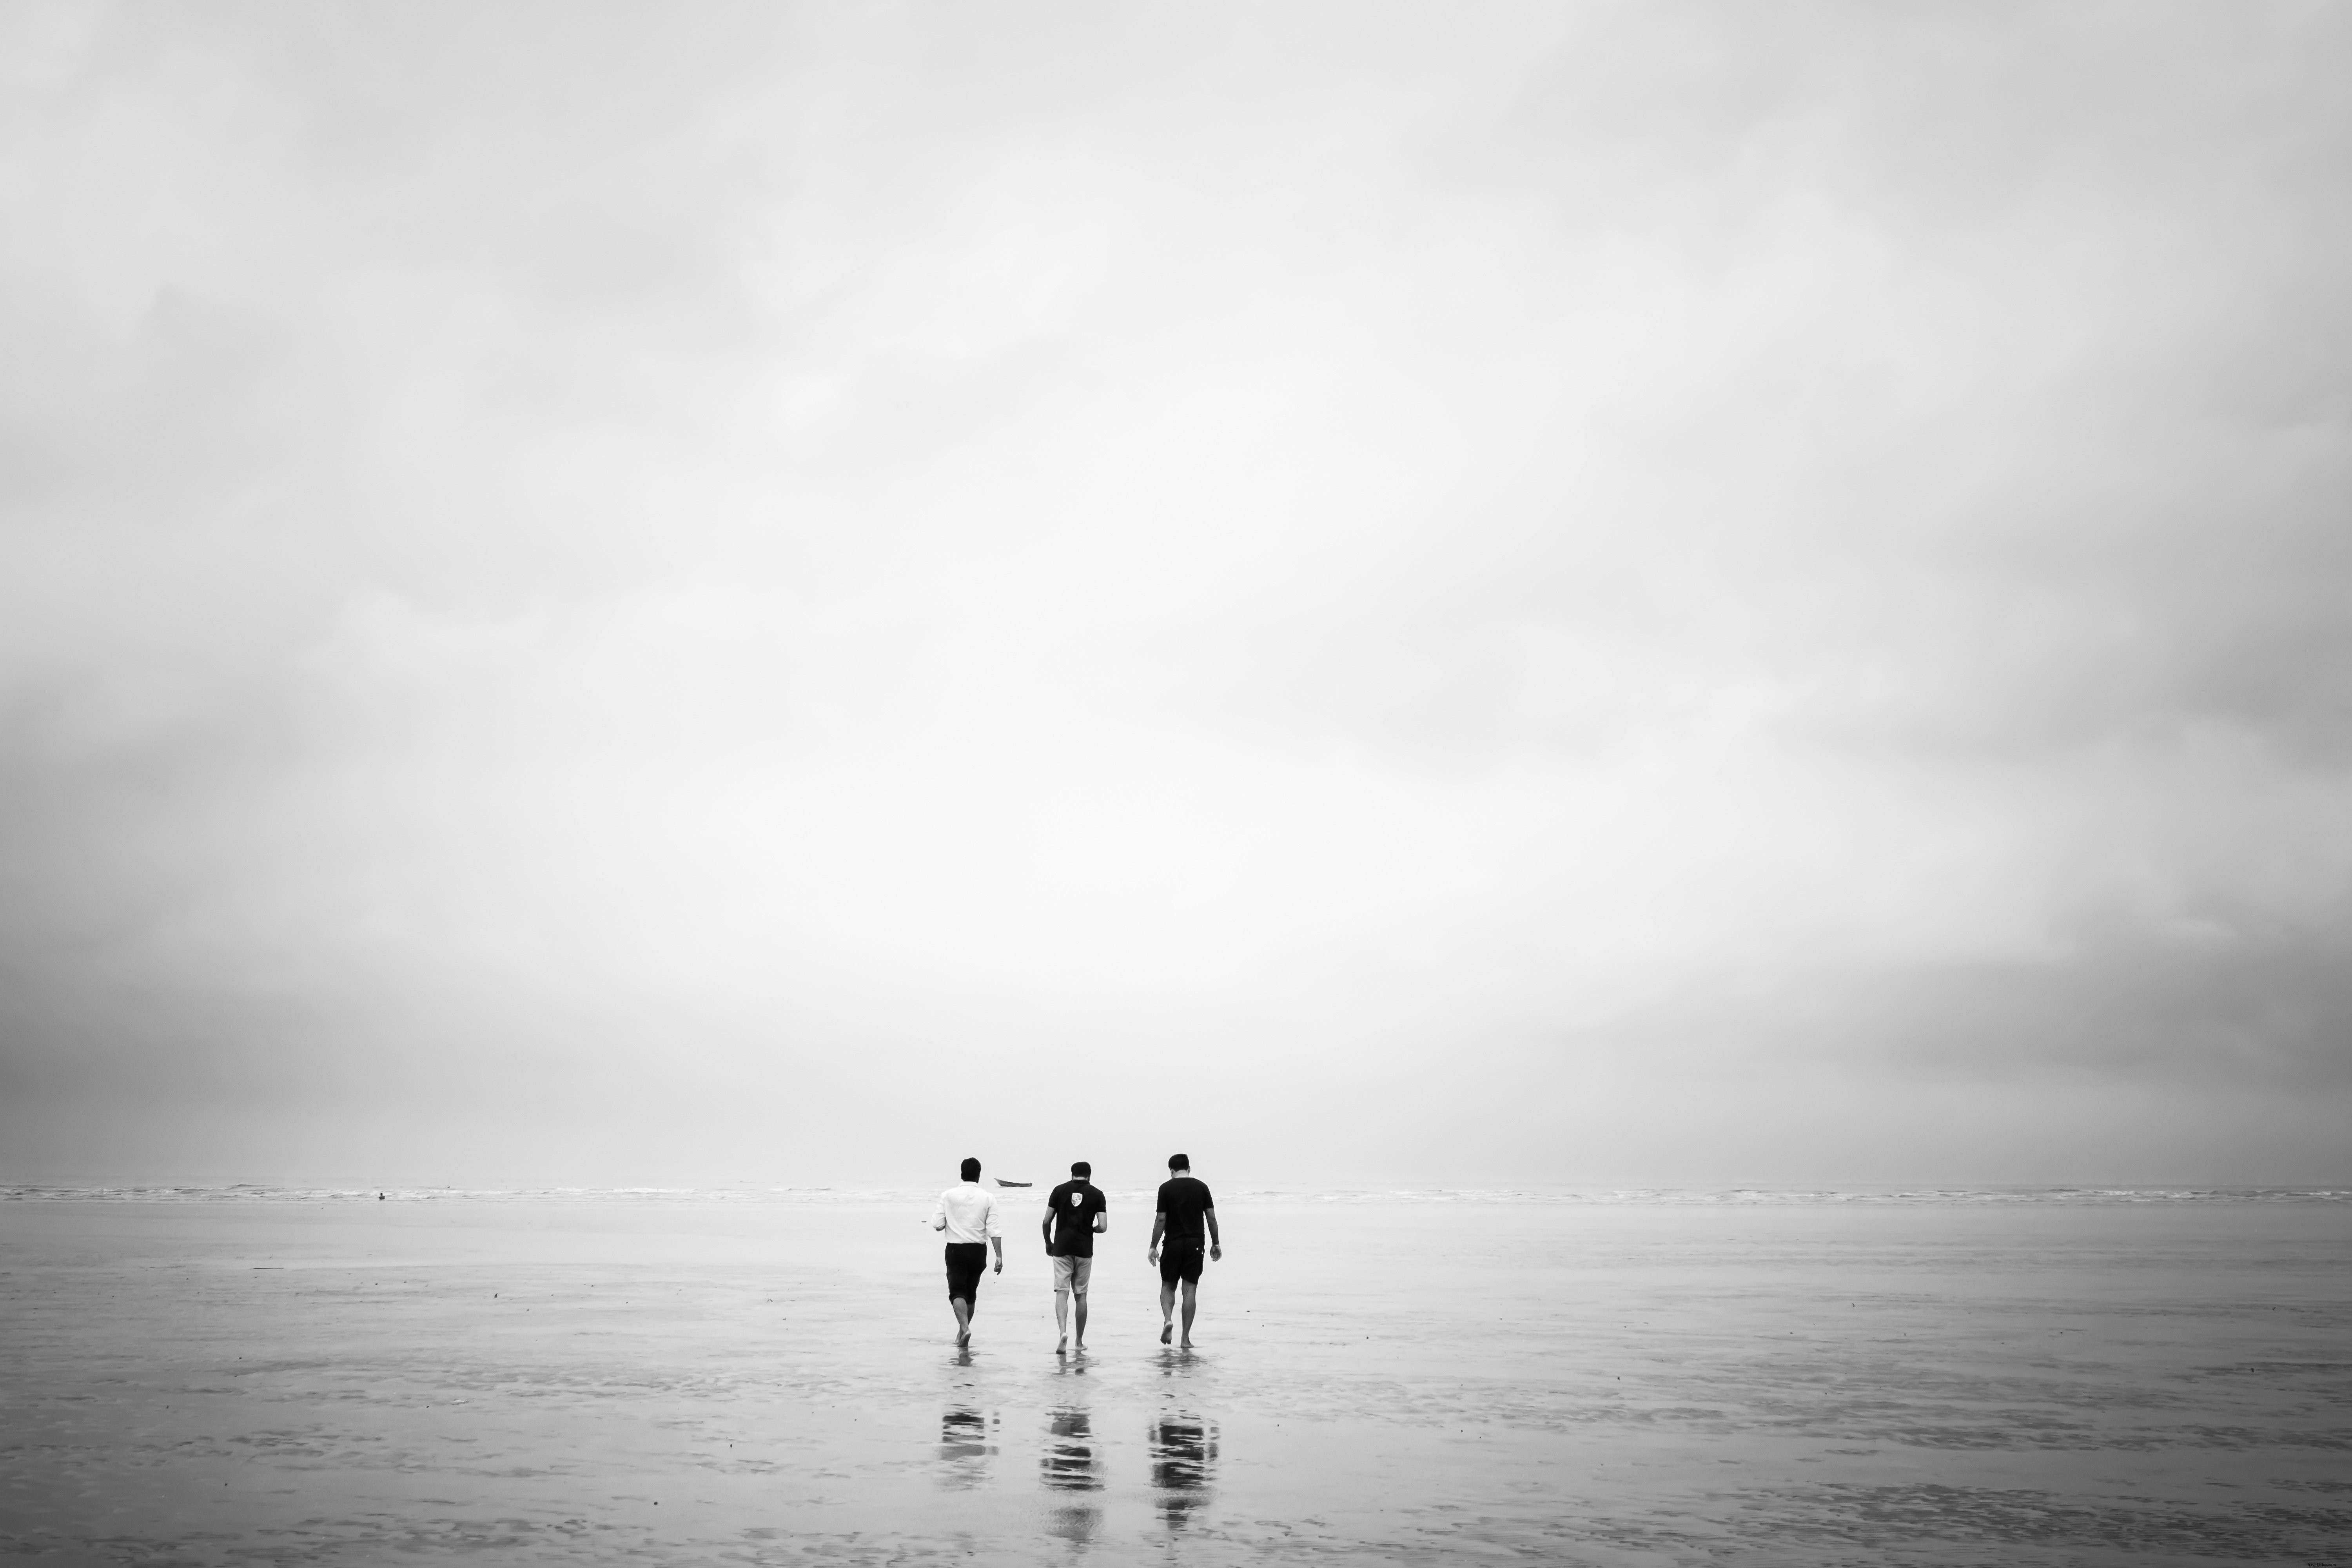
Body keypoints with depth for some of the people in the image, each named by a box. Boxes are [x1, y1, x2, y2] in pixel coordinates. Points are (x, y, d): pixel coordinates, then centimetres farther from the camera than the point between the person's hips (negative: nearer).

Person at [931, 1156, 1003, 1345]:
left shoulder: (948, 1195, -4)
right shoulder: (988, 1197, -2)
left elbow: (937, 1225, -4)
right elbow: (993, 1230, -7)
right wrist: (999, 1256, -6)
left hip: (956, 1250, -2)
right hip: (978, 1251, 2)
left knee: (957, 1292, -2)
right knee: (971, 1293, 17)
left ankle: (965, 1327, -24)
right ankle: (962, 1331, 28)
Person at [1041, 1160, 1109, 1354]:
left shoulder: (1060, 1190, 2)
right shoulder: (1097, 1194, 1)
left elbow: (1047, 1222, 1)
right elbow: (1103, 1227, -4)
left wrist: (1048, 1243, 17)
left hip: (1061, 1248, -1)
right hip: (1084, 1250, 1)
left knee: (1061, 1292, -2)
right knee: (1081, 1295, 11)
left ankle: (1063, 1331, -25)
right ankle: (1080, 1341, 18)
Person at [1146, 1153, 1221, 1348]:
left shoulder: (1166, 1188, -3)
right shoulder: (1201, 1187, 4)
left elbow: (1161, 1219, -5)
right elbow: (1211, 1217, 3)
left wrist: (1153, 1247, 0)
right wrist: (1216, 1243, 12)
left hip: (1172, 1244, -1)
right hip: (1195, 1244, 1)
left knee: (1168, 1286, 13)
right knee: (1190, 1289, 4)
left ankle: (1168, 1319, -13)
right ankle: (1186, 1338, 3)